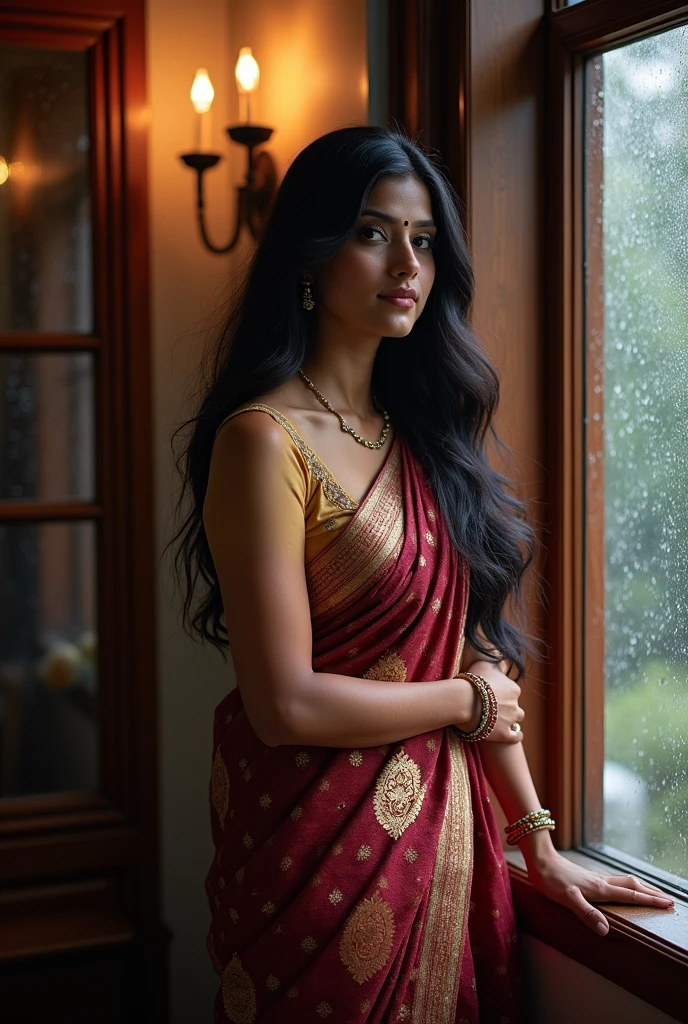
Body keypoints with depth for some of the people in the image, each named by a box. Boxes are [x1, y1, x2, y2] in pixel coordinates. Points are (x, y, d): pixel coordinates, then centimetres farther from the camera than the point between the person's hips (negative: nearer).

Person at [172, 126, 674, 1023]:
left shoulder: (422, 428, 7)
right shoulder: (266, 439, -16)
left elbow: (479, 656, 6)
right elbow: (286, 705, -20)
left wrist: (538, 844, 5)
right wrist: (469, 701, -7)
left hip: (444, 833, 7)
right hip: (322, 843, -7)